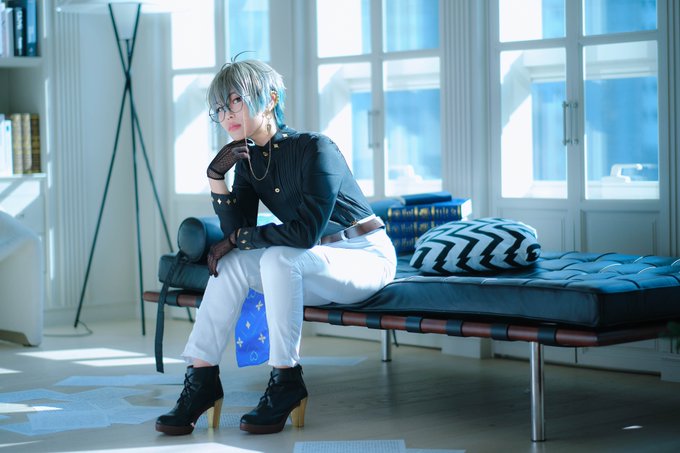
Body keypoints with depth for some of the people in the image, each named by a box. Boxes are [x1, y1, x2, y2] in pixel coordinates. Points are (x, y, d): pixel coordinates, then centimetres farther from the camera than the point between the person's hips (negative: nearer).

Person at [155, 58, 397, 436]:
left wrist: (238, 238, -15)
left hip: (367, 258, -7)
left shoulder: (314, 148, -19)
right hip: (317, 265, 7)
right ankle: (202, 376, -13)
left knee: (279, 257, -32)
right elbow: (236, 230, -4)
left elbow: (306, 232, -26)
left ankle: (286, 380, -23)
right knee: (232, 262, -13)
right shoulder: (247, 161, 4)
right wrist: (216, 178, -15)